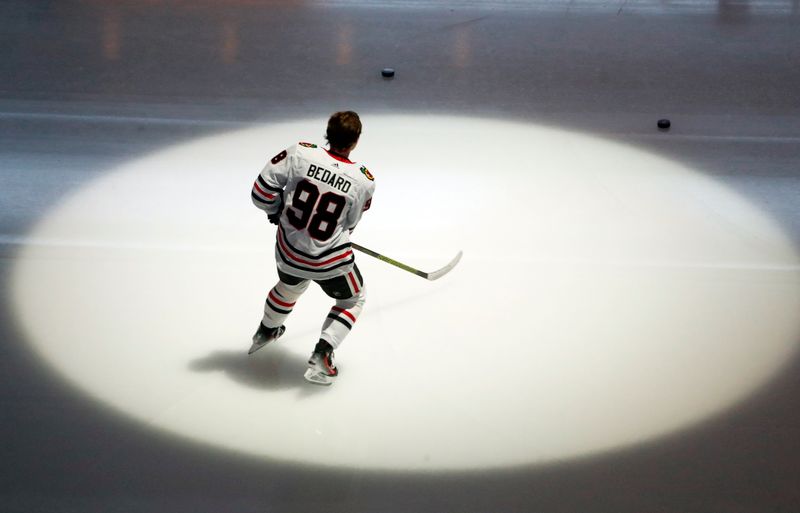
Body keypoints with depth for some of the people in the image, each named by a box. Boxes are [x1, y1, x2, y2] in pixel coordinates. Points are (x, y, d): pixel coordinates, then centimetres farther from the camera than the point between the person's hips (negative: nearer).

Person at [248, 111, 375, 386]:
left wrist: (275, 211, 10)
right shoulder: (364, 181, -16)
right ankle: (321, 356, 10)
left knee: (289, 287, 36)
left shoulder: (300, 154, -17)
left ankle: (265, 332, 59)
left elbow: (262, 191, -11)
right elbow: (349, 224, -1)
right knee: (352, 300, 25)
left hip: (289, 252, 3)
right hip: (331, 260, -3)